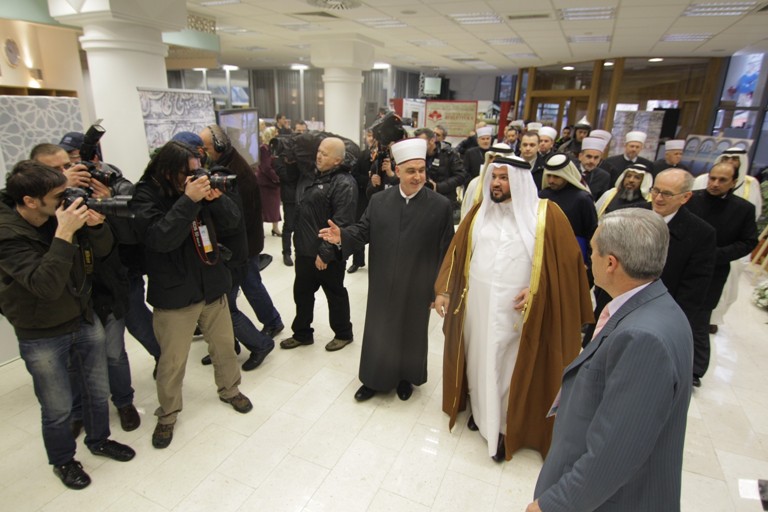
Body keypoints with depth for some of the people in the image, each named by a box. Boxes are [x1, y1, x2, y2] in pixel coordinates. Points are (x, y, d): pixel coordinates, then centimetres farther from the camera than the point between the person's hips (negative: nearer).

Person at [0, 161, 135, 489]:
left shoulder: (62, 213, -9)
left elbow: (102, 251, -1)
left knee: (98, 391, 19)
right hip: (42, 337, -5)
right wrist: (64, 233, -38)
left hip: (85, 319, 5)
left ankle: (98, 440, 45)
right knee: (58, 408, 13)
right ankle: (62, 461, 39)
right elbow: (46, 285, -33)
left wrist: (96, 225, -21)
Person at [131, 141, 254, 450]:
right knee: (172, 361, 8)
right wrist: (189, 200, -31)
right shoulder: (146, 197, -11)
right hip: (174, 294, -4)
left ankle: (229, 390, 43)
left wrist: (216, 197, -20)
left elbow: (232, 221, -2)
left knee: (224, 346, 18)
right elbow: (160, 238, -26)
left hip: (213, 286, 5)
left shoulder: (200, 189, 1)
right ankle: (167, 414, 31)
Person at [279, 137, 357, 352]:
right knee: (302, 292, 17)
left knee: (335, 294, 9)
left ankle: (343, 334, 29)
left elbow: (340, 223, -23)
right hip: (305, 249, 8)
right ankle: (302, 333, 34)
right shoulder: (313, 176, 9)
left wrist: (325, 253, -22)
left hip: (327, 254, -8)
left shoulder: (344, 184, -18)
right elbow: (301, 210, 24)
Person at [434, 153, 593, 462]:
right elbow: (457, 251, 5)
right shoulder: (479, 211, 4)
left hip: (518, 309, -3)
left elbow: (566, 260, -6)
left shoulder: (546, 214, -7)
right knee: (479, 359, 17)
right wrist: (443, 290, 1)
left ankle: (507, 427, 28)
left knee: (511, 368, 8)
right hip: (477, 304, 4)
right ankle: (481, 409, 40)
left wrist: (535, 290, -14)